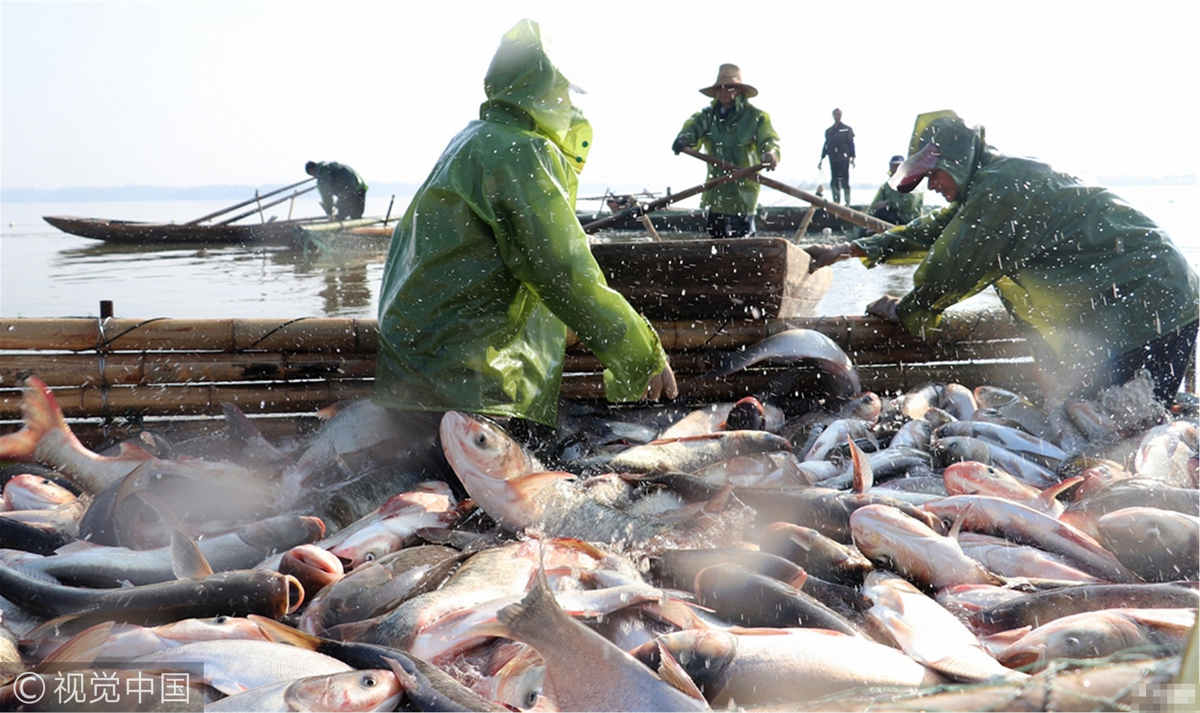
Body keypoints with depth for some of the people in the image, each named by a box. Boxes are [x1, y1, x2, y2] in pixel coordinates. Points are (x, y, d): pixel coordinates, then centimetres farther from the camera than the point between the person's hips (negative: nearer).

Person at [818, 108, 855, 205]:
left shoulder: (847, 129, 3)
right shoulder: (829, 131, 14)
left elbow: (851, 144, 0)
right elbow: (826, 145, 17)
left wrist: (852, 157, -9)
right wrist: (822, 159, 14)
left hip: (843, 159, -4)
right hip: (833, 159, 4)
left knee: (844, 181, -8)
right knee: (834, 182, 5)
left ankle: (847, 202, -4)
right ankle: (836, 202, 10)